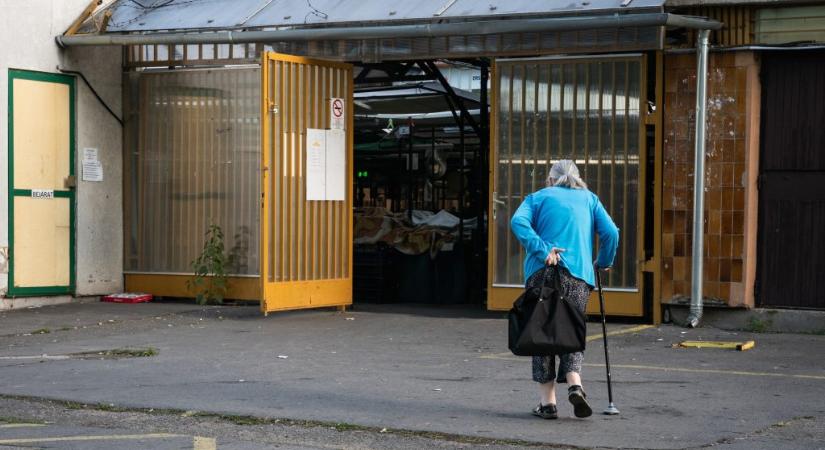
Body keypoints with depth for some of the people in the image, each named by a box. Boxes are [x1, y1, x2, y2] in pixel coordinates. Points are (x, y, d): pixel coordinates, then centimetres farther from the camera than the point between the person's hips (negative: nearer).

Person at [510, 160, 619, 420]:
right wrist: (604, 263, 18)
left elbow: (518, 222, -6)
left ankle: (548, 401, 2)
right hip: (579, 274, 1)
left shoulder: (538, 197, 15)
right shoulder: (589, 199, 19)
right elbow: (610, 232, 6)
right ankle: (575, 383, -14)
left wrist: (542, 250, -11)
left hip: (541, 271, -1)